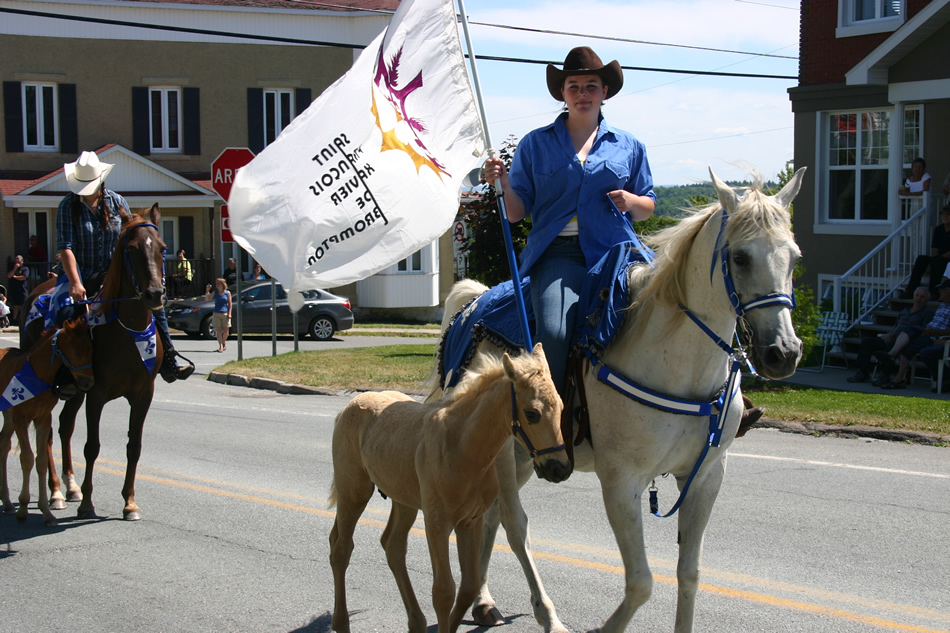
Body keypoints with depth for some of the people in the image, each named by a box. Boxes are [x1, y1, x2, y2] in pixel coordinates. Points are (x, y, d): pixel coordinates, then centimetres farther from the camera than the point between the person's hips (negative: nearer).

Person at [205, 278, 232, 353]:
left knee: (225, 331, 3)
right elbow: (207, 299, -1)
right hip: (216, 313, 1)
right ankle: (220, 346, -3)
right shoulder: (215, 292, 6)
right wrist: (207, 291, -13)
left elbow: (230, 304, 3)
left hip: (225, 314, -1)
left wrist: (229, 313, -5)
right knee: (218, 330, -5)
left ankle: (224, 343, 29)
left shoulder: (227, 293, 2)